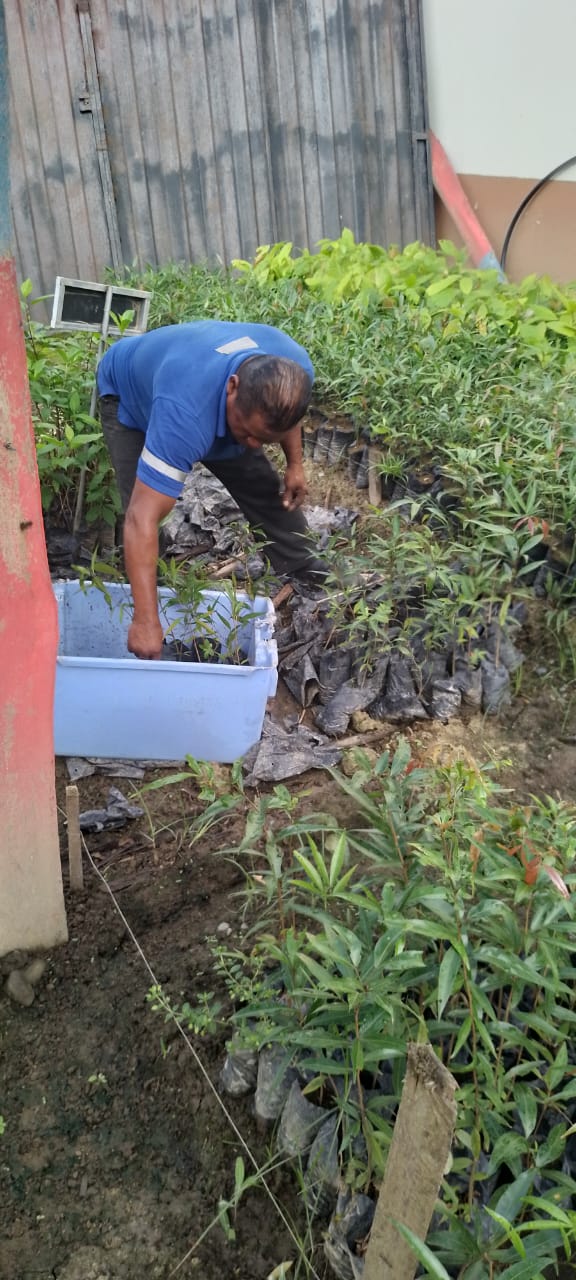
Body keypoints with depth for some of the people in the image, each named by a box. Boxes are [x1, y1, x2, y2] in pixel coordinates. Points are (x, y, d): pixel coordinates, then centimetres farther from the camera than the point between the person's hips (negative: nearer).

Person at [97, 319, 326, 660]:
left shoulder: (294, 370, -32)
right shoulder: (185, 414, -51)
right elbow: (142, 519, -51)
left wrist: (295, 464, -4)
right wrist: (147, 622, -53)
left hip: (204, 382, 5)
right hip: (129, 394, -5)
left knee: (266, 488, 3)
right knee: (142, 505, -21)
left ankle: (312, 580, 23)